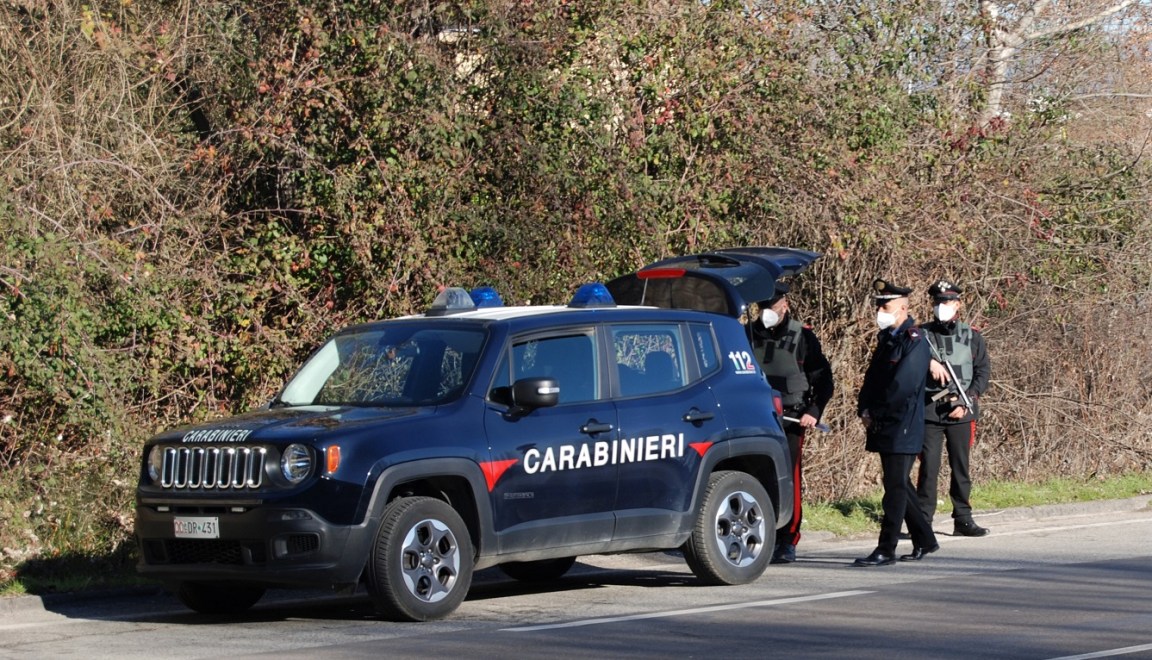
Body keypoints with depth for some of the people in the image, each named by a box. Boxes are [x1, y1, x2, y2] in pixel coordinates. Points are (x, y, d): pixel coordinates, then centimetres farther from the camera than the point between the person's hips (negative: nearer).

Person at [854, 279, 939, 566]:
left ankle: (886, 550, -7)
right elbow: (872, 378, 17)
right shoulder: (886, 339, 15)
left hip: (903, 429, -9)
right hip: (884, 429, 9)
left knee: (895, 487, -7)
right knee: (899, 486, 14)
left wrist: (875, 413, -11)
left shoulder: (914, 341, -13)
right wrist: (864, 410, 1)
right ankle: (925, 540, 25)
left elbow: (902, 386, -19)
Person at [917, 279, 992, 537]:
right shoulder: (922, 335, 4)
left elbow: (983, 371, 6)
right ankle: (923, 520, -3)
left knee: (961, 467, 8)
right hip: (929, 410, -2)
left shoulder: (972, 337, 8)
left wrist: (966, 402, -6)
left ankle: (963, 519, 15)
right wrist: (929, 362, -28)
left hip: (961, 412, 2)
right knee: (929, 467, -6)